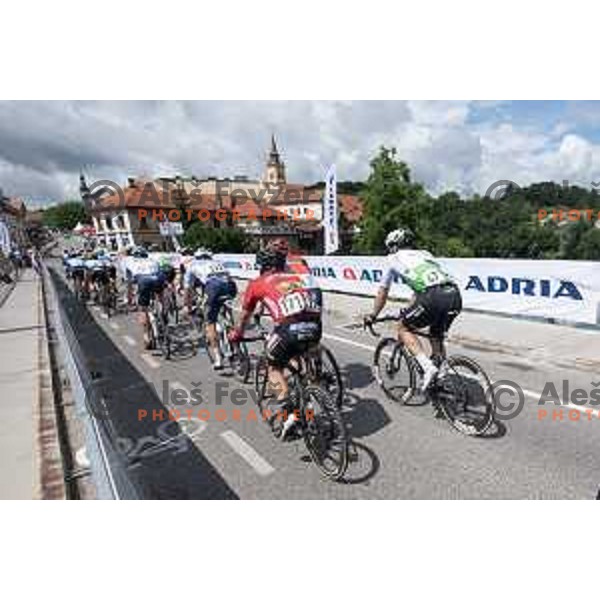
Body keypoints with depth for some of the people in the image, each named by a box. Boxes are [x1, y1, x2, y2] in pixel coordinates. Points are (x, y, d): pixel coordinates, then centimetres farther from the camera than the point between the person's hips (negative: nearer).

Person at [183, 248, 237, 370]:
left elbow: (187, 290, 31)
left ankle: (218, 359, 1)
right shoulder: (218, 263, 40)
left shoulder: (193, 266, 31)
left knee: (210, 323, 6)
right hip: (231, 287, 3)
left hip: (213, 287, -3)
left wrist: (188, 308, 42)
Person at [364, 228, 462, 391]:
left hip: (434, 297, -6)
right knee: (437, 336, 27)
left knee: (403, 329, 13)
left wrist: (372, 316, 40)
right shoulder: (424, 253, 34)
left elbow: (382, 293, 27)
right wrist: (409, 309, 55)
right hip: (455, 296, 7)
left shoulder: (395, 259, 19)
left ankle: (428, 367, -2)